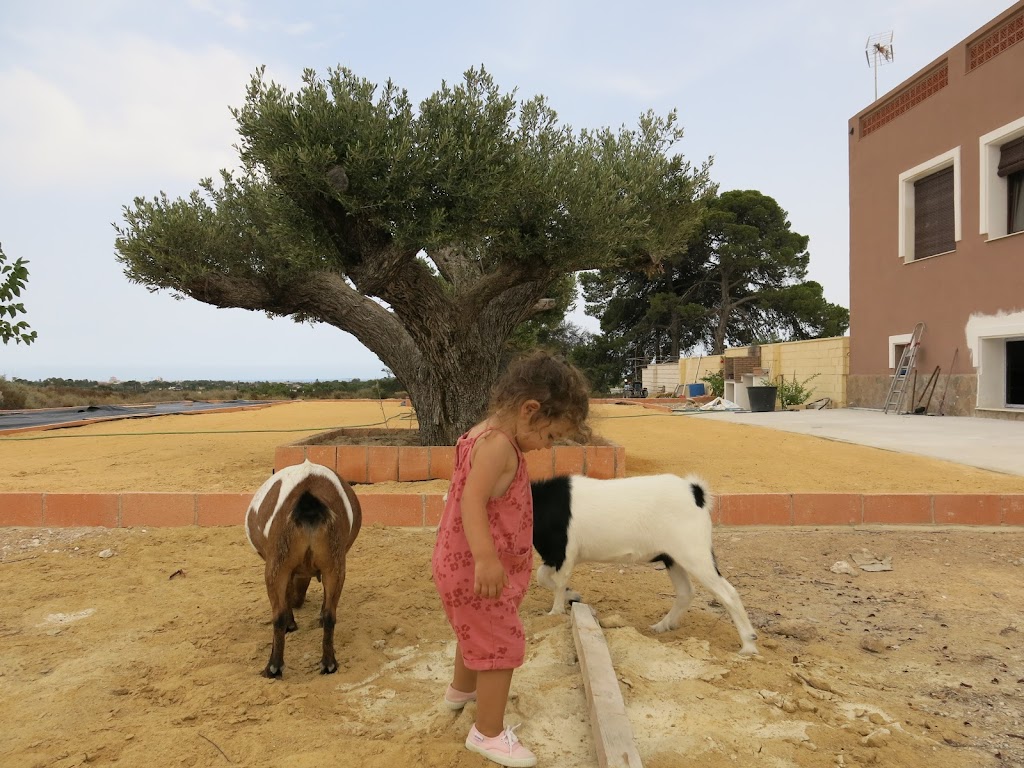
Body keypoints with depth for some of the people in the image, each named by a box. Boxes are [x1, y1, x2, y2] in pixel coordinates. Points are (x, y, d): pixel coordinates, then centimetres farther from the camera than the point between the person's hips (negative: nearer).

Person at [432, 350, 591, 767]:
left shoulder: (484, 435, 7)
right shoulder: (498, 444, -24)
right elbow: (472, 501, -34)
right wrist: (486, 559, -43)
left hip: (463, 562, 11)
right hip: (476, 569, -11)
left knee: (477, 632, 30)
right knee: (502, 645, 1)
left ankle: (462, 689, 52)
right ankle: (488, 733, 14)